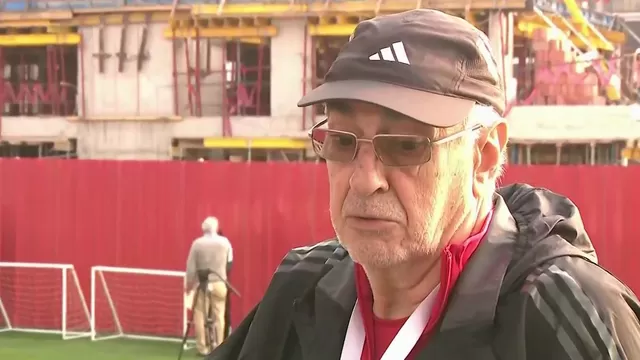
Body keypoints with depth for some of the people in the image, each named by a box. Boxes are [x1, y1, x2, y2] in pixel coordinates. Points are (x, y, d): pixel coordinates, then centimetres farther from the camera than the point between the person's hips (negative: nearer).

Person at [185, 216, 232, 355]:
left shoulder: (197, 243, -5)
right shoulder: (224, 242, 0)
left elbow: (191, 266, -3)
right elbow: (230, 263, 6)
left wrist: (188, 284, 7)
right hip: (219, 284, 2)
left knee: (200, 317, 4)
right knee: (219, 316, 5)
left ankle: (203, 347, 3)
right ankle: (218, 346, 5)